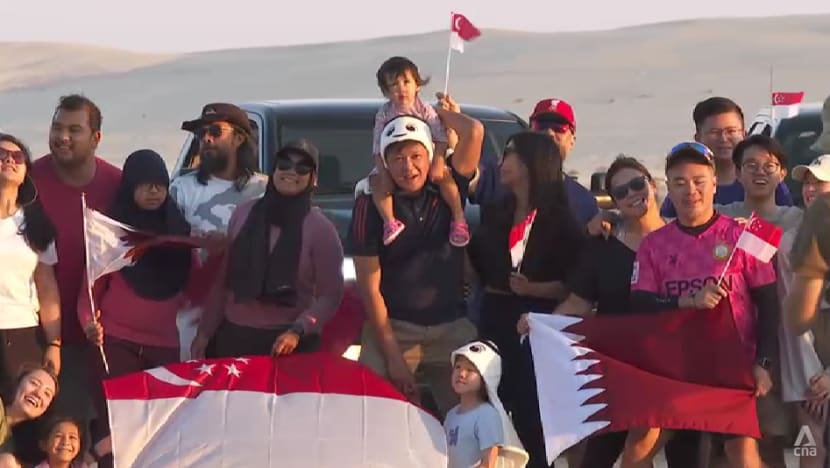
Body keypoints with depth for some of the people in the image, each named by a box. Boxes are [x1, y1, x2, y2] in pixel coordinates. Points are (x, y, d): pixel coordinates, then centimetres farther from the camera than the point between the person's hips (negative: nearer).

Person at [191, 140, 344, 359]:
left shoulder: (320, 228, -6)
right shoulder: (243, 213, 4)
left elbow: (330, 296, -8)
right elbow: (223, 279, 9)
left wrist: (297, 331, -21)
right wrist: (205, 332, 8)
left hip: (288, 342, -3)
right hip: (234, 336, 3)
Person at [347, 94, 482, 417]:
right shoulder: (371, 206, -5)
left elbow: (474, 132, -18)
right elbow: (370, 287, -6)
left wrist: (444, 113, 2)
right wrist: (392, 356, -11)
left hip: (451, 327, 2)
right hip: (392, 328, -2)